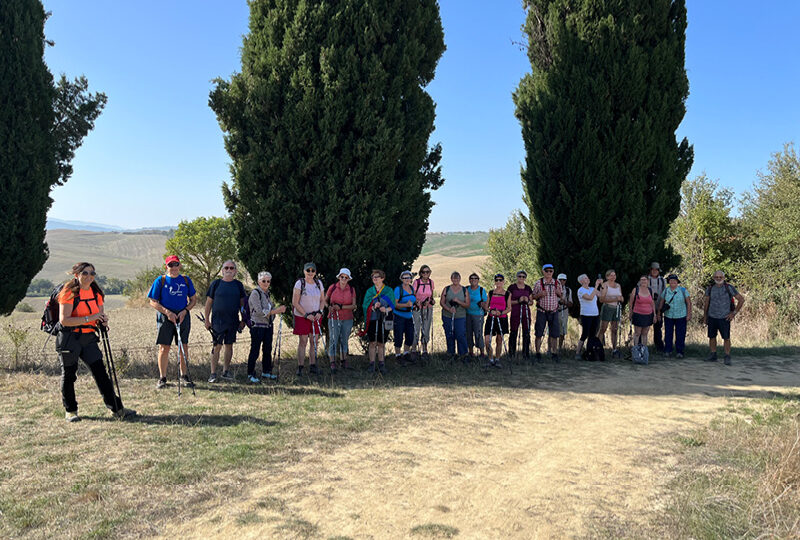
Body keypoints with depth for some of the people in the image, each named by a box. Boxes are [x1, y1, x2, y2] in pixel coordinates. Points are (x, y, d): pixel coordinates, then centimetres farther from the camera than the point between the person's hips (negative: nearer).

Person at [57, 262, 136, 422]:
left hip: (89, 338, 5)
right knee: (69, 375, 6)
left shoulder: (96, 293, 8)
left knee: (101, 373, 2)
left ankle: (117, 409, 5)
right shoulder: (70, 293, -11)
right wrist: (89, 318, -25)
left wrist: (103, 320, -4)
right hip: (69, 338, -5)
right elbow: (64, 320, -20)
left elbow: (100, 313, 20)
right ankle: (70, 411, 23)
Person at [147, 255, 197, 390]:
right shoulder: (160, 280, 0)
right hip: (165, 317, -2)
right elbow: (153, 302, -2)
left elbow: (193, 299, 12)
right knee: (164, 348, -2)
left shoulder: (186, 280, 8)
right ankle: (162, 378, 11)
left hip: (183, 317, 2)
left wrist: (185, 311, -6)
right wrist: (167, 312, -14)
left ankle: (184, 375, 20)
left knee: (183, 347, 6)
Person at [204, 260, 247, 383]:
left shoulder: (238, 285, 8)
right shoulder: (216, 283, 1)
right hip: (218, 320, -3)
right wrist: (207, 320, 0)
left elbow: (242, 303, 12)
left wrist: (243, 320, 8)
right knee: (217, 346, -3)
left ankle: (226, 371, 19)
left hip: (233, 321, 3)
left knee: (229, 345, 8)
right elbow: (209, 302, 4)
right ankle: (213, 373, 4)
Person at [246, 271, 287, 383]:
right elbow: (260, 311, -19)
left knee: (267, 349, 13)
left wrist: (279, 309, 0)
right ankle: (250, 375, 2)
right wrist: (276, 311, -21)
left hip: (268, 325, 8)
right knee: (255, 350, -4)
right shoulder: (255, 293, -11)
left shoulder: (267, 293, 14)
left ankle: (266, 372, 25)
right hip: (257, 325, -8)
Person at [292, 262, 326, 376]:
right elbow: (295, 303, -10)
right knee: (303, 341, -3)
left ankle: (312, 366, 14)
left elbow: (322, 300, 12)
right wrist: (306, 315, -14)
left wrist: (320, 312, -5)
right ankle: (300, 367, 4)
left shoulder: (318, 283, 5)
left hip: (316, 316, 4)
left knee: (315, 341, 4)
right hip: (302, 316, -4)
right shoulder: (299, 283, -8)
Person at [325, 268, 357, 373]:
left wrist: (341, 307, -14)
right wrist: (329, 307, -9)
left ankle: (344, 361, 23)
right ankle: (332, 363, 2)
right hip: (333, 318, -2)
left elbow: (353, 305, -2)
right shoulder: (332, 287, -2)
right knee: (333, 340, -4)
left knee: (344, 340, 11)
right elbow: (325, 300, 11)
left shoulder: (352, 289, 2)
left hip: (347, 319, 2)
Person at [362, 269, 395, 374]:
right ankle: (372, 364, 5)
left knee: (381, 343, 4)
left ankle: (381, 364, 13)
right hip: (372, 319, 1)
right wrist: (373, 307, -15)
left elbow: (392, 305, 5)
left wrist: (386, 309, -15)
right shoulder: (369, 291, 9)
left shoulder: (389, 290, 6)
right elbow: (365, 305, 4)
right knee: (372, 342, -1)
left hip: (384, 320, -1)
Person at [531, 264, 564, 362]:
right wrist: (540, 295, -16)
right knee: (539, 333, -1)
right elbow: (533, 296, 4)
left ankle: (554, 353, 11)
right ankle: (538, 353, 8)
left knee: (554, 334, 2)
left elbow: (561, 295, 16)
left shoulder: (557, 283, 7)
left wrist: (559, 293, -7)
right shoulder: (539, 283, 0)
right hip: (542, 311, -2)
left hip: (554, 312, 2)